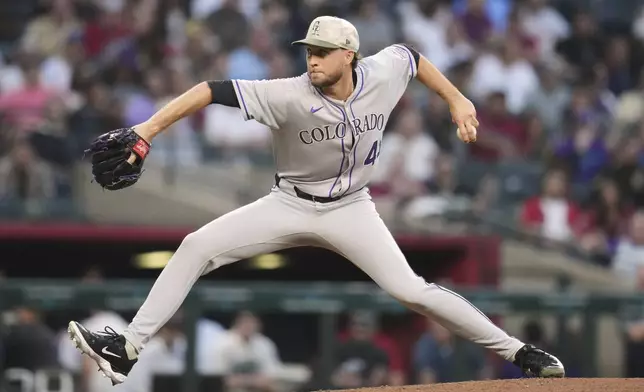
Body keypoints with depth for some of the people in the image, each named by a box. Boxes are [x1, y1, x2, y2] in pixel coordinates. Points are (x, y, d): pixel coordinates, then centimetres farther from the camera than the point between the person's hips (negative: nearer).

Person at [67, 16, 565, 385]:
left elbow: (411, 54, 8)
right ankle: (128, 349, -12)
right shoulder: (291, 96, -26)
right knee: (196, 247, -15)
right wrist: (146, 131, -40)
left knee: (411, 290, -15)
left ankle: (516, 350, -2)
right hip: (290, 205, 0)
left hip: (350, 210, 0)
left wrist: (457, 100, 7)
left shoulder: (382, 75, -17)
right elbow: (213, 90, -32)